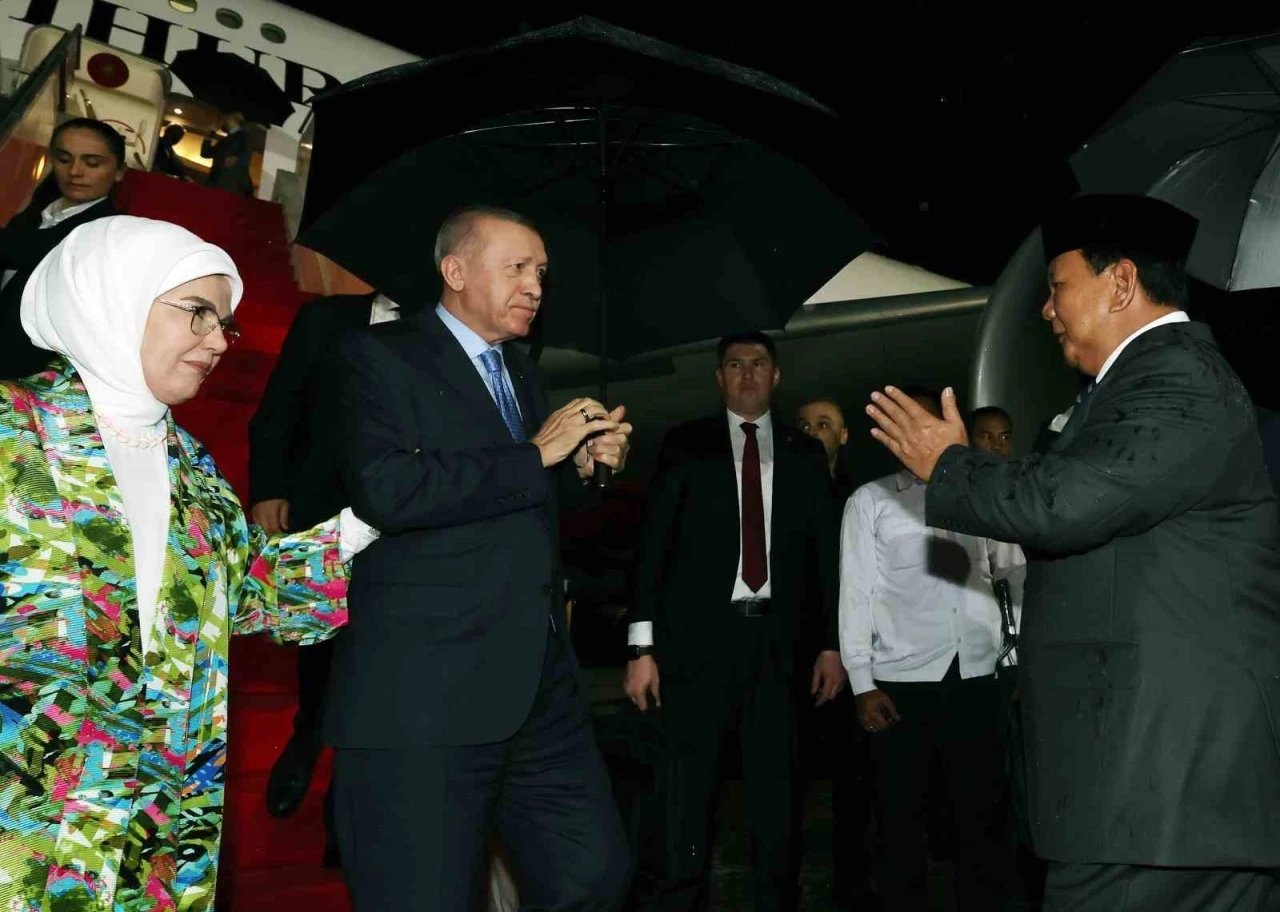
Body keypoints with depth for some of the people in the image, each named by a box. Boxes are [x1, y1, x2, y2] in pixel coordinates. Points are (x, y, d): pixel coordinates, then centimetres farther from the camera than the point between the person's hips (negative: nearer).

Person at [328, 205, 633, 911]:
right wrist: (537, 455, -13)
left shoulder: (522, 372, 20)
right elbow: (385, 490, -21)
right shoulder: (379, 356, -3)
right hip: (423, 694, -7)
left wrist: (585, 462, 8)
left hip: (542, 689, 8)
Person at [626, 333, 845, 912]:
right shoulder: (686, 446, 5)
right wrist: (643, 647, -7)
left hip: (776, 641, 2)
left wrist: (832, 644, 5)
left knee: (776, 793, 8)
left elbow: (825, 552, 11)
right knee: (688, 792, 1)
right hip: (700, 637, -2)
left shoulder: (805, 454, 11)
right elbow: (652, 546, 0)